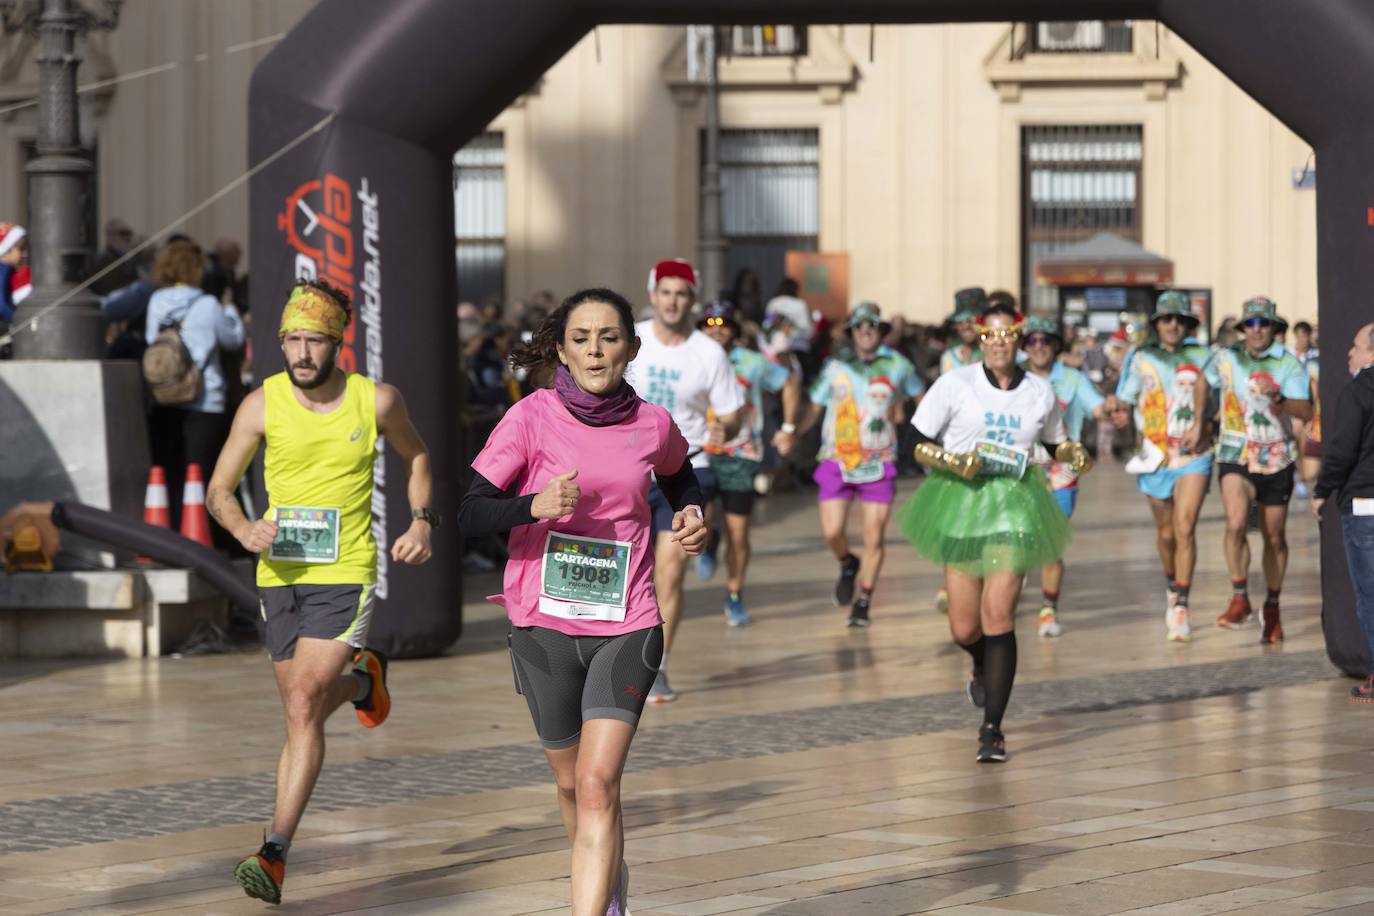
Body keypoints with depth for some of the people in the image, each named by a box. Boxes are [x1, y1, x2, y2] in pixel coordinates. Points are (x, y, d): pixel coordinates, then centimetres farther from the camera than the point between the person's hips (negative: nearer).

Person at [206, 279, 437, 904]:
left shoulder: (377, 401, -4)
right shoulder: (262, 405, -4)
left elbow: (415, 455, 17)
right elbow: (219, 489, 3)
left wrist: (422, 522, 3)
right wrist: (245, 530, -18)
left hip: (346, 575, -3)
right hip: (280, 573, 3)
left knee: (303, 706, -17)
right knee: (304, 712, 14)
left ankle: (276, 854, -18)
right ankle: (362, 679, 50)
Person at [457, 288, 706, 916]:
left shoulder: (653, 426, 1)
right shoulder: (532, 417, -7)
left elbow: (679, 480, 25)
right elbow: (470, 514, -11)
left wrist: (690, 518, 4)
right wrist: (536, 506, -28)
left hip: (626, 627, -1)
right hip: (545, 626, 1)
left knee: (598, 785, -15)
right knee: (571, 782, 17)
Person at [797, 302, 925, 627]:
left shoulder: (897, 365, 4)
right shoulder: (835, 366, 4)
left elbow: (920, 394, 19)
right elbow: (814, 408, 7)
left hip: (878, 463, 0)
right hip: (837, 461, 0)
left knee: (874, 538, -3)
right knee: (832, 531, -10)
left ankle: (863, 602, 12)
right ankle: (847, 565, 25)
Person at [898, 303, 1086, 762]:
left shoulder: (1041, 392, 5)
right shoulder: (955, 384, -3)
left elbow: (1055, 442, 21)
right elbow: (916, 444, -2)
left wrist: (1075, 454, -1)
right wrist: (952, 461, -19)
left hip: (1014, 507, 0)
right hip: (961, 504, 0)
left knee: (999, 616, -13)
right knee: (964, 629, 3)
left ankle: (992, 729, -7)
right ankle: (984, 669, 42)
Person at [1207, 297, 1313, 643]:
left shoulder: (1288, 364, -6)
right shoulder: (1225, 359, -1)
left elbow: (1306, 411, -16)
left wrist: (1278, 399, -34)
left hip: (1276, 459, 0)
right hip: (1236, 457, 0)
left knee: (1274, 537, 10)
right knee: (1236, 523, -24)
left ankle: (1272, 608, 26)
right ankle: (1239, 600, -15)